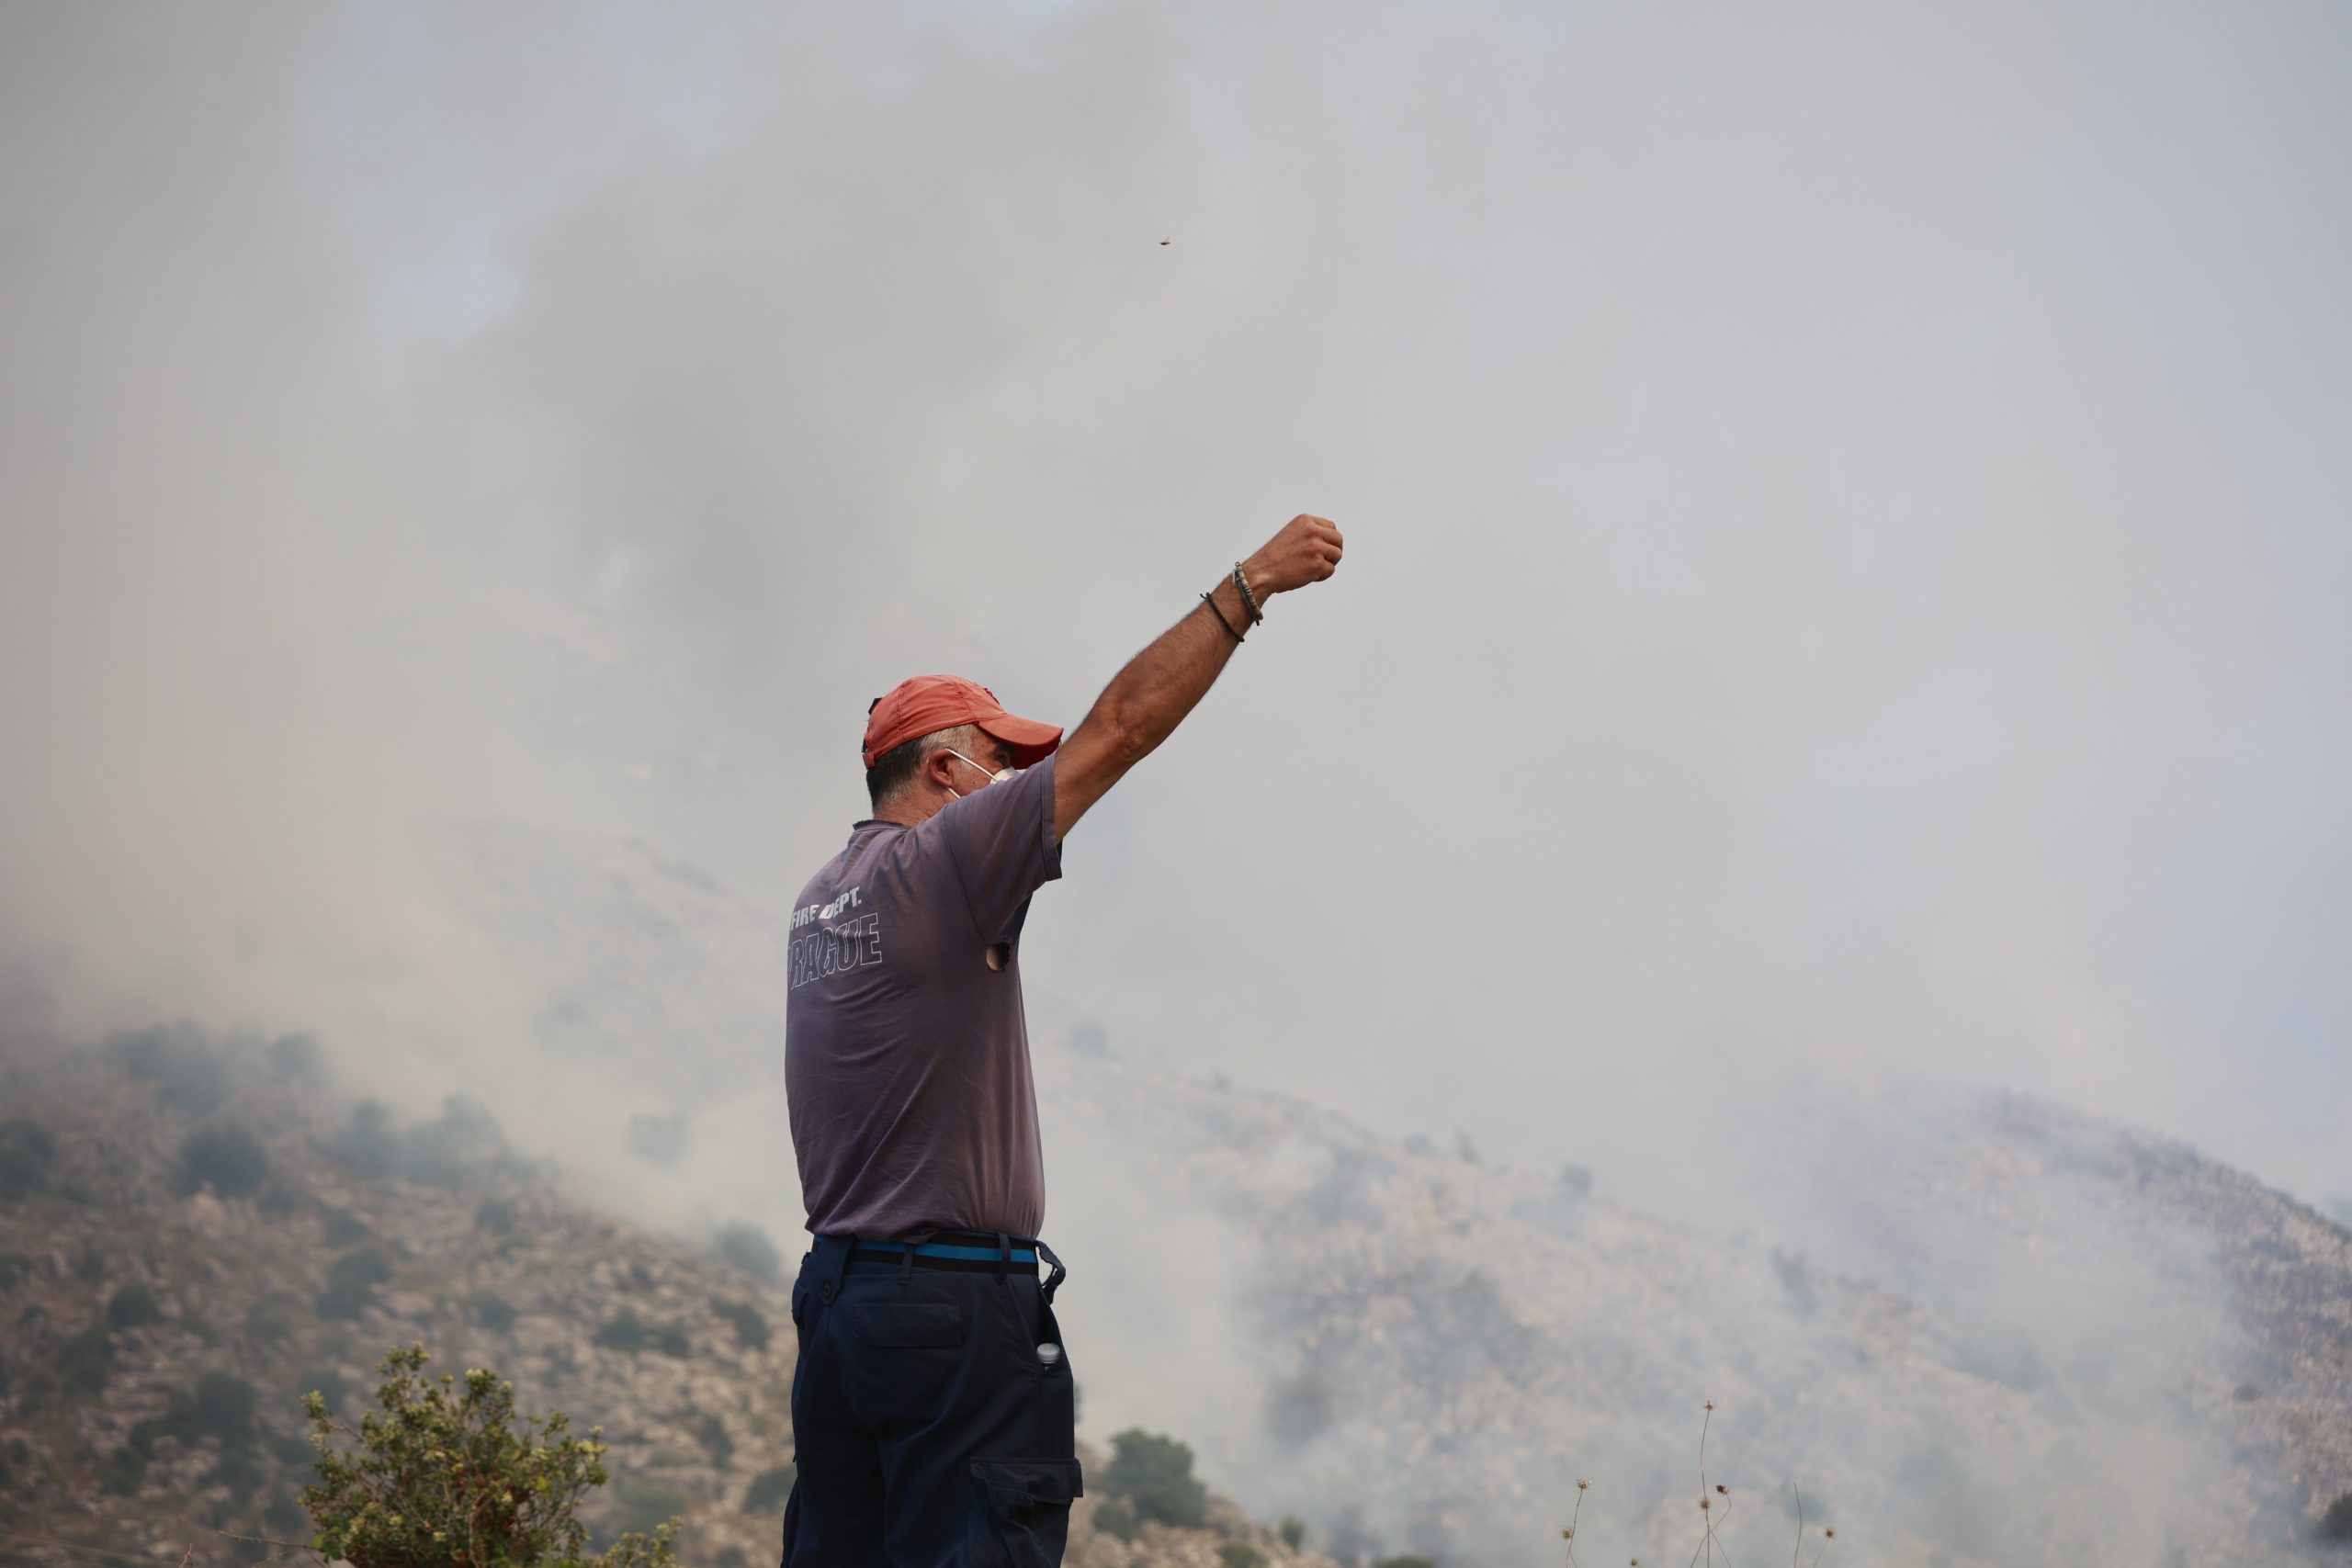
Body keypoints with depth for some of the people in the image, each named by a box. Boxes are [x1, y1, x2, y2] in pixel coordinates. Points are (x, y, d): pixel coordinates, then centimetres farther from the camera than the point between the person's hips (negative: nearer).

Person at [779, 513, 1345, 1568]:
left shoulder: (822, 898, 14)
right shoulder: (938, 860, -9)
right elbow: (1118, 726, -10)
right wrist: (1251, 583, -5)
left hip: (836, 1286, 9)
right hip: (957, 1302, -9)